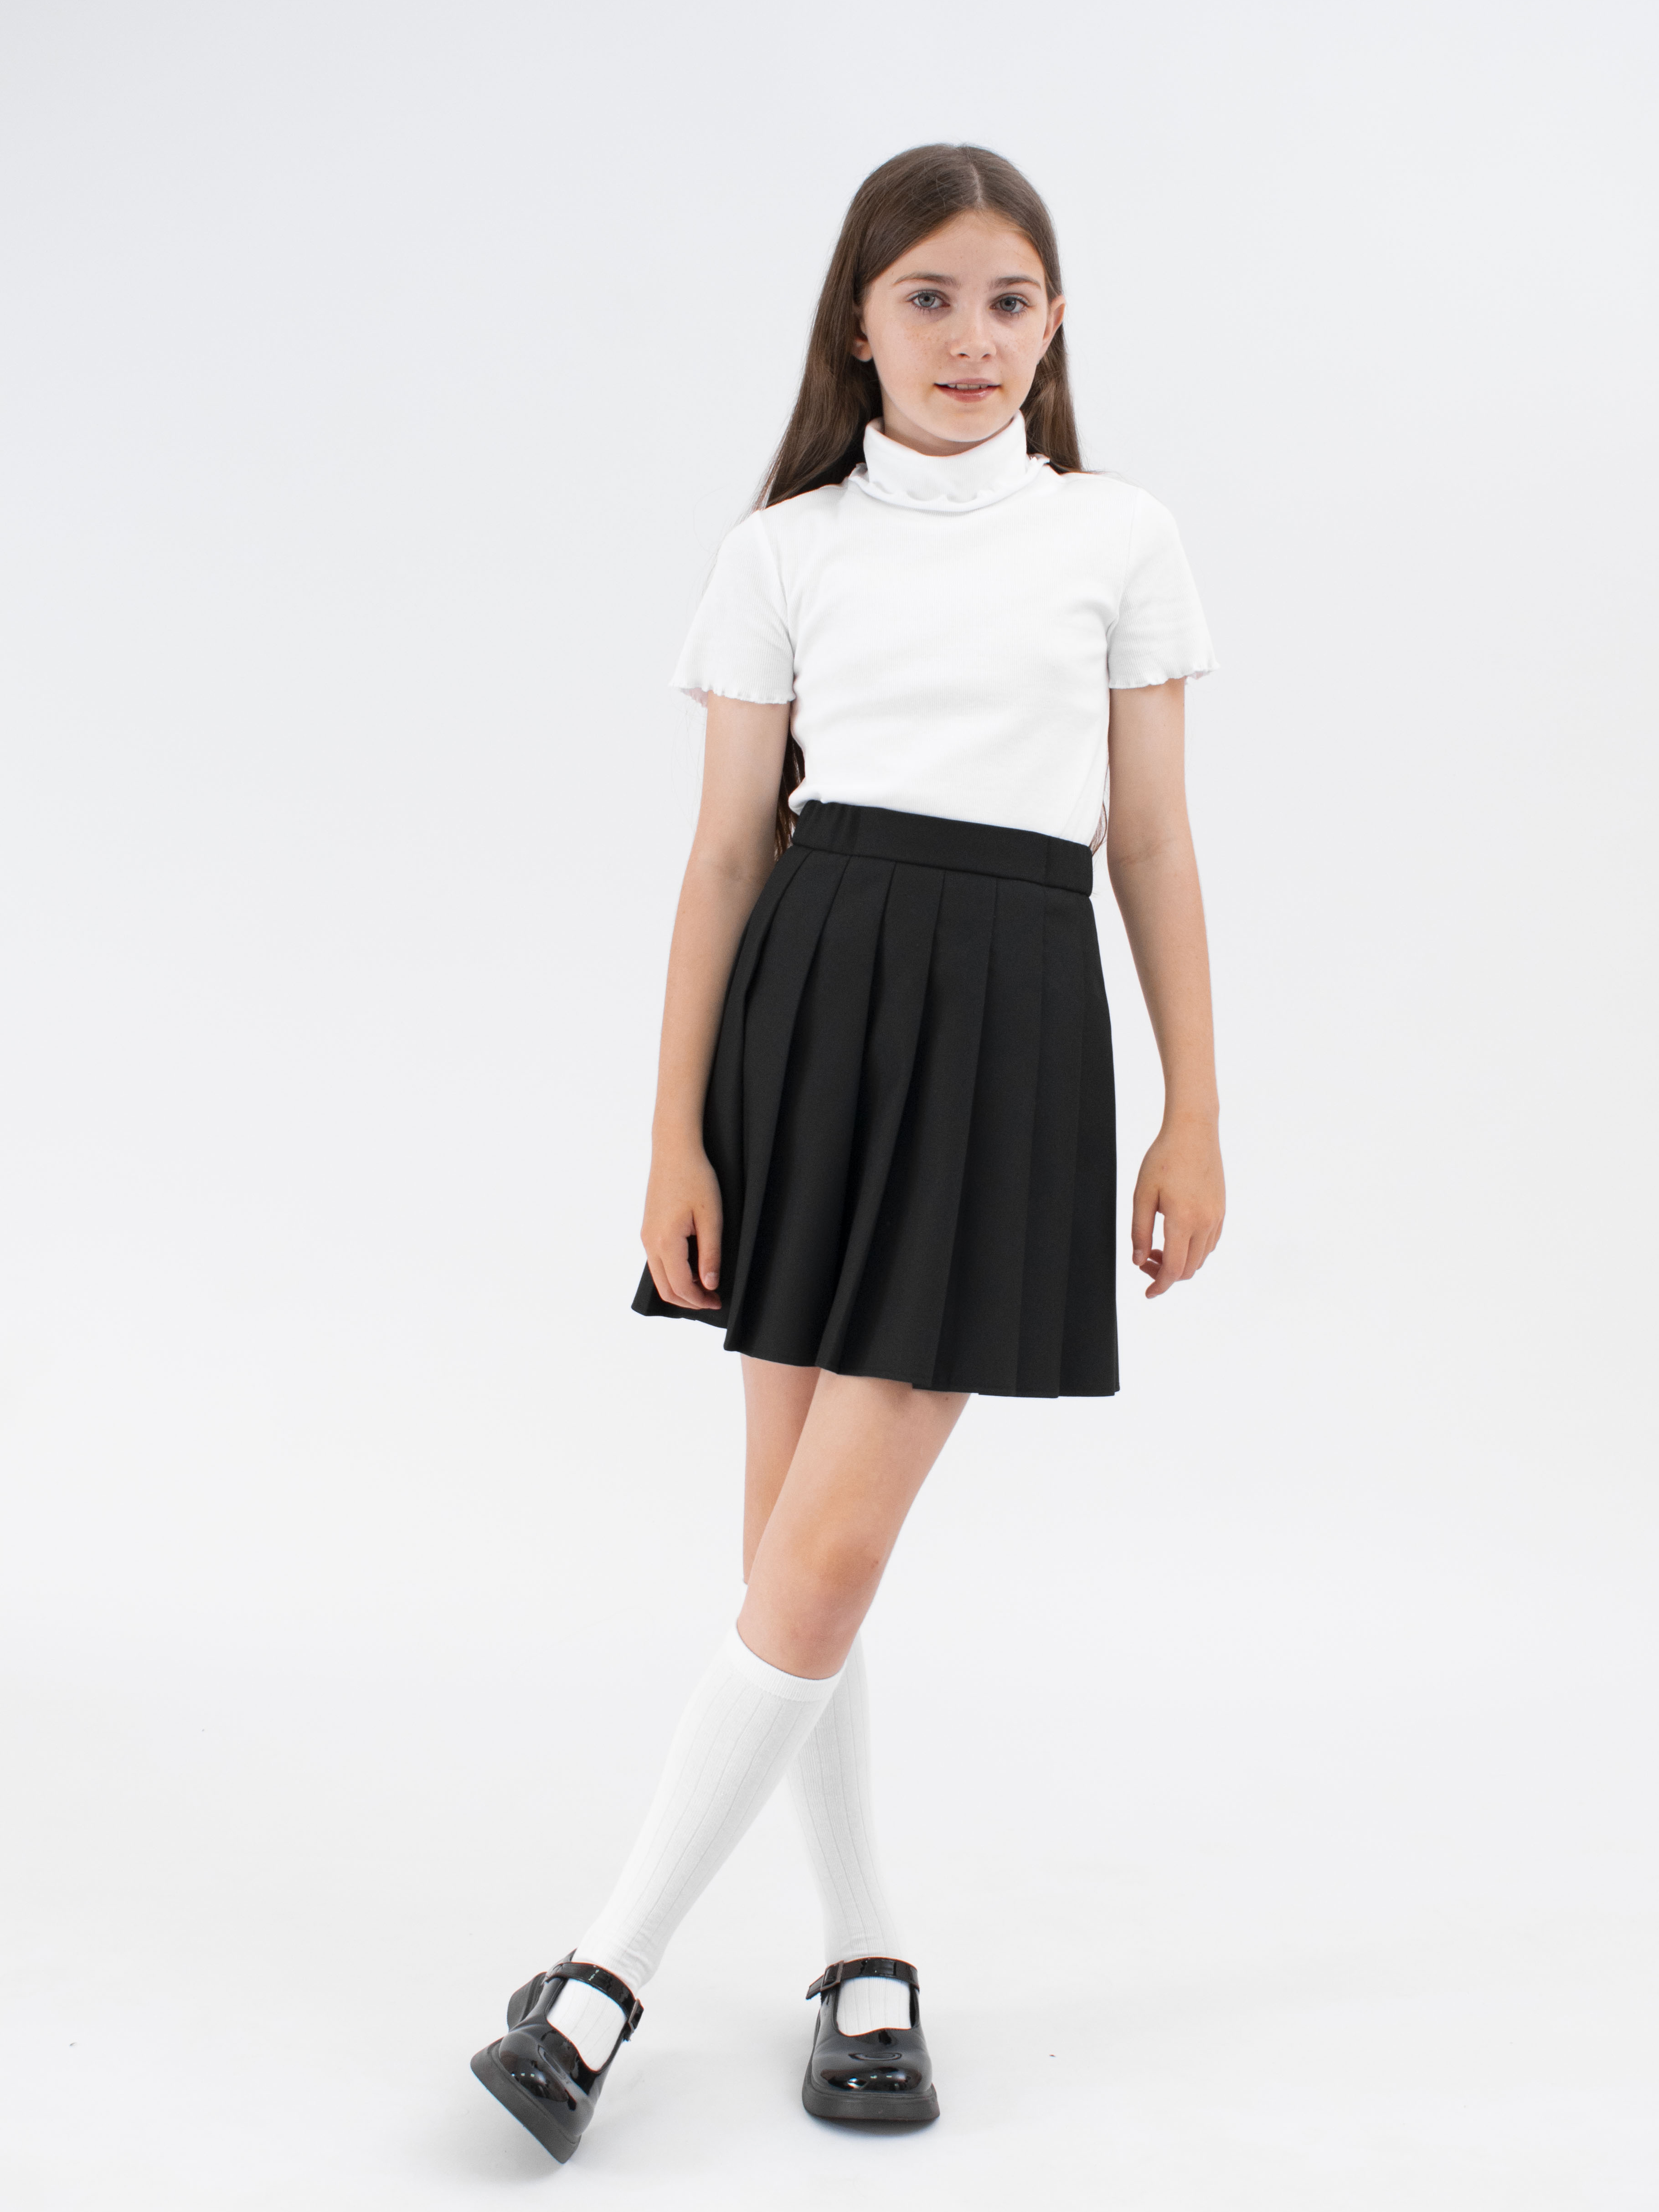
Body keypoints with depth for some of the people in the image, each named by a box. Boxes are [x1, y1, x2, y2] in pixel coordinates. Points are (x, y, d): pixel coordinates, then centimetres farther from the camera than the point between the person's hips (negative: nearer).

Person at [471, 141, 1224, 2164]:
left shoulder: (1120, 541, 8)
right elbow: (728, 852, 5)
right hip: (811, 1004, 2)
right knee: (791, 1531, 5)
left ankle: (611, 1969, 7)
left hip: (1009, 1023, -1)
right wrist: (677, 1134, 0)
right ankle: (863, 1951, 23)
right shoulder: (789, 550, 8)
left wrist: (1194, 1112, 4)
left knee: (833, 1543, -6)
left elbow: (1152, 844, 8)